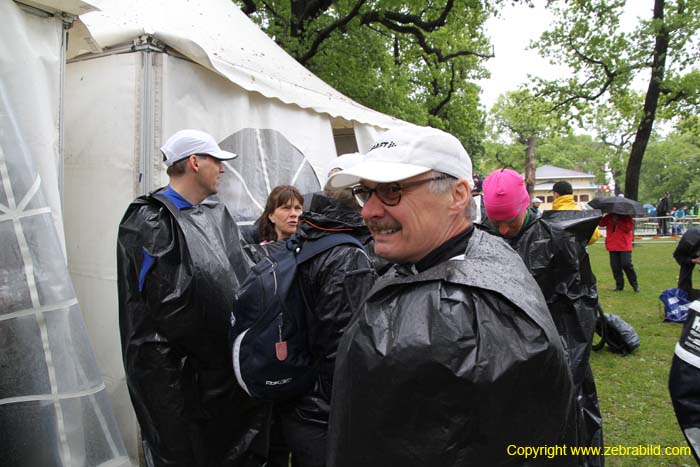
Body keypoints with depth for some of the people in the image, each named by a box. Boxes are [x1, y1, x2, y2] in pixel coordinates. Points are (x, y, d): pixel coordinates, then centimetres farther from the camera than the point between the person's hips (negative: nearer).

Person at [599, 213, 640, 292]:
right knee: (615, 266, 4)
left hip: (624, 245, -4)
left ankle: (635, 284, 7)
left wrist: (618, 221, -17)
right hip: (612, 245, 4)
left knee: (627, 264, -8)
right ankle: (619, 285, 15)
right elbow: (601, 223, 1)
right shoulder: (609, 215, 9)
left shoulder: (626, 215, -1)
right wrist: (607, 217, -14)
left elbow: (629, 228, -11)